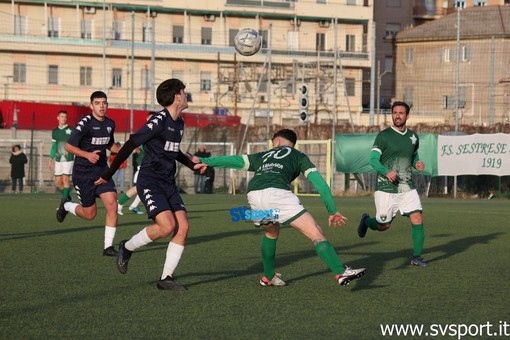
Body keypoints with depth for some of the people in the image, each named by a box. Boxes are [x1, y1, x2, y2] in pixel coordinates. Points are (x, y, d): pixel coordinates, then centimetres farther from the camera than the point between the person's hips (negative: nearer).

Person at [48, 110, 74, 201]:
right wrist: (50, 160, 15)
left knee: (65, 179, -10)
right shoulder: (55, 131, 13)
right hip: (58, 159, 5)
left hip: (68, 159, -5)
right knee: (58, 181, 4)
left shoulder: (71, 130, -1)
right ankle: (67, 198, 22)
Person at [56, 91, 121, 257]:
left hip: (102, 171, 5)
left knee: (112, 204, -14)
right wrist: (88, 155, -28)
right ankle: (66, 206, 35)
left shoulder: (110, 124, 6)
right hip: (83, 173, -5)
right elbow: (69, 146, -14)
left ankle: (108, 246, -6)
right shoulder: (85, 123, -15)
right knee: (90, 214, 3)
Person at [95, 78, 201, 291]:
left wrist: (192, 165, 21)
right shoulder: (159, 120, -15)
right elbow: (131, 144, -13)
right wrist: (109, 174, -11)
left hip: (168, 183, 8)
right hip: (149, 182, -8)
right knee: (167, 226, -22)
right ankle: (127, 248, 3)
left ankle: (166, 278, 2)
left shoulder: (179, 123, 12)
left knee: (183, 227, -6)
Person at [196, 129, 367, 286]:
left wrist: (203, 161, 41)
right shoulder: (298, 156, 28)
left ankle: (268, 277, 38)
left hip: (253, 194, 5)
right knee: (316, 233, -4)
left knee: (271, 232, 34)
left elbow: (232, 160, 35)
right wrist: (333, 211, 16)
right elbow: (319, 182, 17)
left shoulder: (262, 157, 36)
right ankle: (341, 273, -17)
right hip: (277, 193, -4)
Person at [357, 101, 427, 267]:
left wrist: (417, 163, 1)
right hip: (386, 188, -4)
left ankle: (416, 256, 0)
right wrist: (387, 172, -28)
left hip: (407, 188, 4)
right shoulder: (383, 136, -8)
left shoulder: (413, 137, 9)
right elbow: (373, 160, -11)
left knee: (417, 219, -11)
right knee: (384, 226, 5)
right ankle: (366, 221, 39)